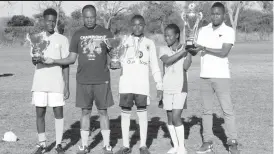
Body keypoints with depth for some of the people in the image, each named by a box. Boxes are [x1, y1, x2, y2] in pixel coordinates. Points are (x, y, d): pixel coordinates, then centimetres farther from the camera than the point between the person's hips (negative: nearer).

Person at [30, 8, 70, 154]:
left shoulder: (62, 39, 0)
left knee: (58, 112, 0)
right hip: (40, 83, 2)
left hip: (57, 83, -2)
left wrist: (67, 85, -5)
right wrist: (35, 55, -24)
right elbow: (34, 62, 0)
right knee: (40, 113, 4)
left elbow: (66, 64, 0)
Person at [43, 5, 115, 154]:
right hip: (83, 80, 1)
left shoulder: (106, 33, 2)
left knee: (103, 111, 3)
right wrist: (53, 61, -6)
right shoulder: (78, 35, 4)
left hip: (102, 80, -1)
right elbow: (71, 59, 6)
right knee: (85, 112, 5)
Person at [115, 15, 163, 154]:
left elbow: (155, 66, 8)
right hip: (126, 83, 1)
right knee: (125, 113, 3)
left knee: (142, 113, 1)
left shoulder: (149, 43, 8)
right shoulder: (124, 41, 8)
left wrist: (159, 86, 4)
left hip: (142, 84, 0)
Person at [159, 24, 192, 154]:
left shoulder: (186, 49, -2)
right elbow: (167, 61, -18)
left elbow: (186, 67, -16)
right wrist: (182, 51, -20)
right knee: (170, 118, 6)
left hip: (180, 88, -3)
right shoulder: (164, 50, 3)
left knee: (176, 117, -10)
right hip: (167, 88, 3)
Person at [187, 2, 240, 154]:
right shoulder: (203, 30, 11)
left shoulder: (229, 31, -2)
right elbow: (196, 50, 6)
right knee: (206, 110, 7)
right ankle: (207, 142, 13)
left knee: (227, 110, -3)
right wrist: (190, 48, -15)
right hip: (205, 76, 4)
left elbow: (224, 52, -14)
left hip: (221, 76, -4)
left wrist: (205, 48, -19)